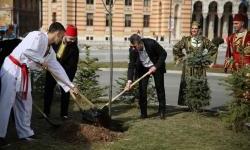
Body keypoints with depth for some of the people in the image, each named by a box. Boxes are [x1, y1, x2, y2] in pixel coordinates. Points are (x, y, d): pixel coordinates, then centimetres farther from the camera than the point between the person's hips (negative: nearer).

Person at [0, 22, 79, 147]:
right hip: (12, 68, -9)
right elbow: (26, 50, -27)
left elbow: (57, 69, 18)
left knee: (25, 102, 13)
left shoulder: (50, 51, 13)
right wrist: (41, 61, -12)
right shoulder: (38, 36, -13)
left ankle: (25, 133, 23)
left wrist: (71, 86, 19)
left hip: (24, 73, 10)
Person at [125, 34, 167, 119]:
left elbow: (163, 54, -18)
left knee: (160, 89, 3)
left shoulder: (151, 43, -30)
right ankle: (143, 113, 4)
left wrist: (156, 67, -23)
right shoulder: (132, 50, -22)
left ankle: (162, 111, 16)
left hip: (156, 67, -2)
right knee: (142, 89, -6)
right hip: (143, 69, 2)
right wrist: (129, 80, -32)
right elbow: (131, 65, -21)